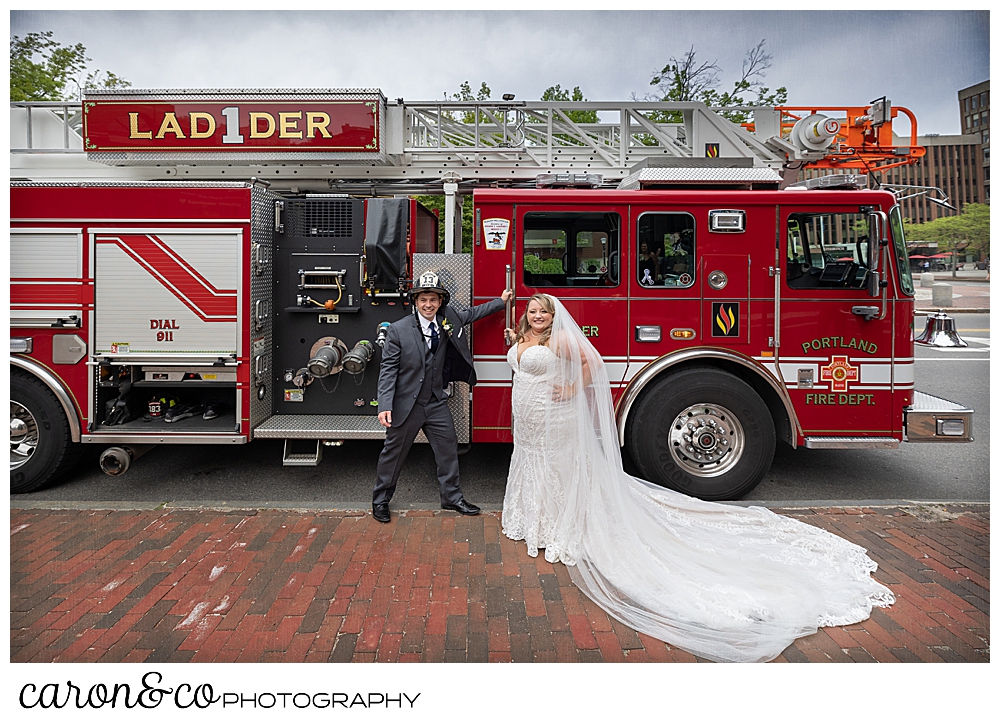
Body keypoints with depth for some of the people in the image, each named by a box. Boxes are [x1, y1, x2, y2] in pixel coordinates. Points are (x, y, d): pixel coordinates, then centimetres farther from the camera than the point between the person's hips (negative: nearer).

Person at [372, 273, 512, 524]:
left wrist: (501, 301, 21)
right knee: (393, 452, 9)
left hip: (436, 402, 5)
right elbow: (388, 369, -14)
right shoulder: (398, 330, -14)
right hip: (406, 403, -5)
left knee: (448, 447, 12)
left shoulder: (447, 320, 1)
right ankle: (380, 500, 27)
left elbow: (470, 315, 21)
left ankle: (452, 497, 30)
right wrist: (385, 406, -21)